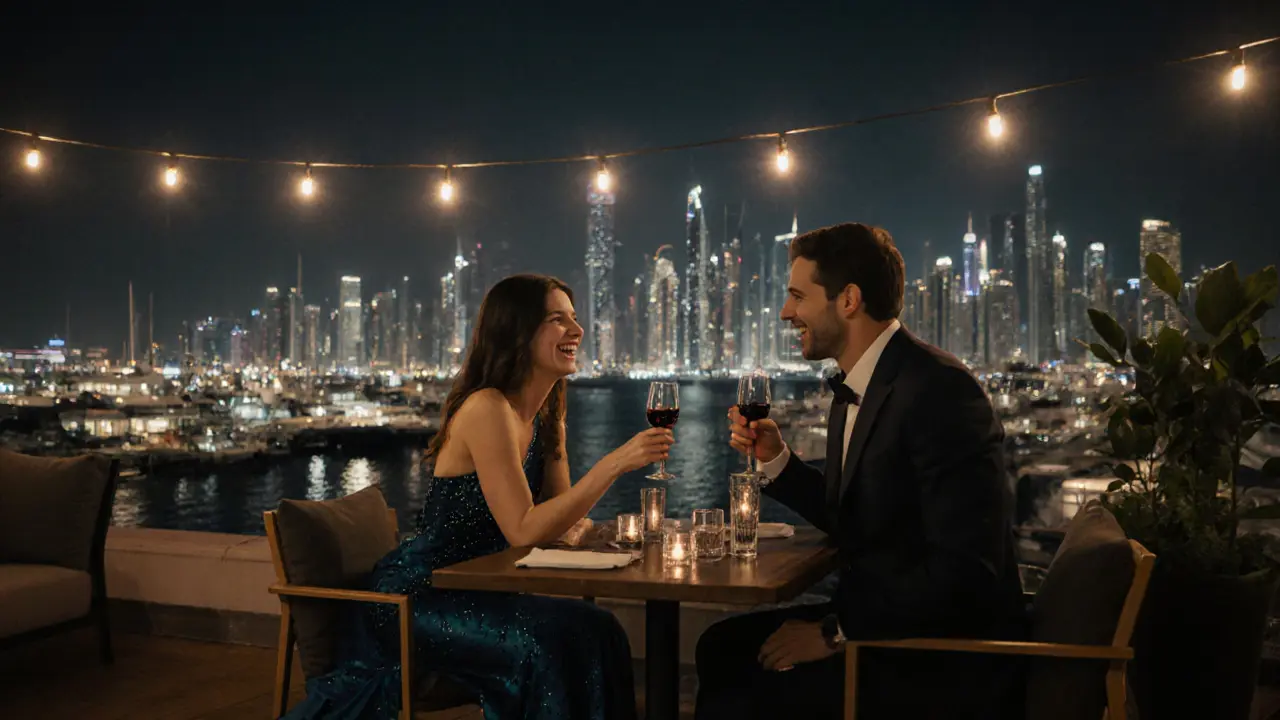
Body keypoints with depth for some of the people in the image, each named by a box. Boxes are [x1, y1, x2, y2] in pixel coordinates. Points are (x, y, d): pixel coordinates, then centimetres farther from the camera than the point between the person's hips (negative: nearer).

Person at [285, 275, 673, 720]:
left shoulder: (544, 416, 9)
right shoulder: (487, 408, -19)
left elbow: (560, 521, 7)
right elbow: (523, 531, -24)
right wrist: (615, 463, -27)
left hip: (469, 590, 8)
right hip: (413, 595, -8)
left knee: (596, 629, -11)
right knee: (561, 638, -24)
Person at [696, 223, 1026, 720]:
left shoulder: (939, 390, -22)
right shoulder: (854, 390, 8)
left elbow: (962, 570, -27)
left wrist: (836, 631, -21)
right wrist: (775, 459, 5)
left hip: (947, 656, -9)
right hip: (877, 622, 9)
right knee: (723, 646, 8)